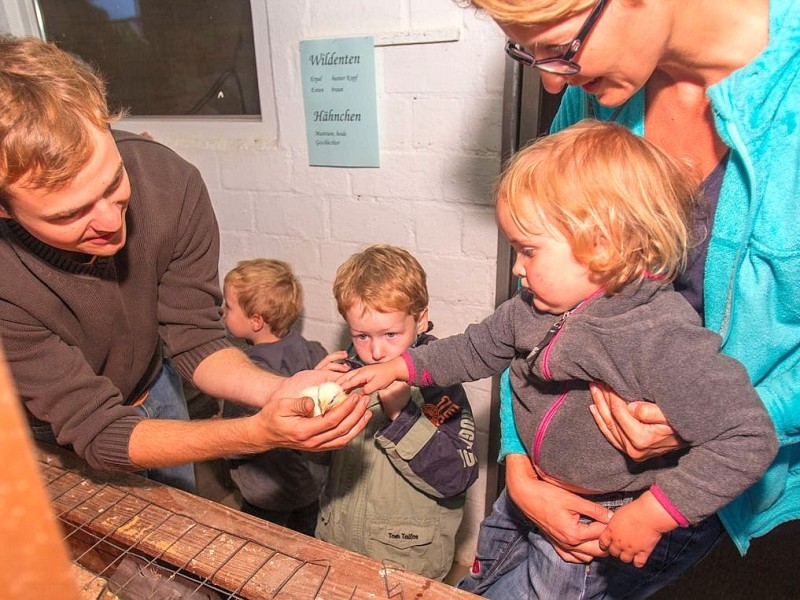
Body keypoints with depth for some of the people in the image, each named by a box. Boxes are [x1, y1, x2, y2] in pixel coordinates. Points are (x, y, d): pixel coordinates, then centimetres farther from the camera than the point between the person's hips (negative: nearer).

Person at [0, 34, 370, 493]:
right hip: (53, 439, -2)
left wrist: (278, 391, -39)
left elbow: (193, 339, -20)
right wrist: (259, 433, -47)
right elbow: (96, 428, -33)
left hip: (151, 386, 3)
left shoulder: (171, 183, -30)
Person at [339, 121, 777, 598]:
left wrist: (652, 516, -29)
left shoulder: (662, 340, -34)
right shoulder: (539, 308, -10)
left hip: (613, 534, -7)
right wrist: (399, 368, 5)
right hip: (533, 499, 7)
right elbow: (478, 349, 6)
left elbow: (748, 437, -31)